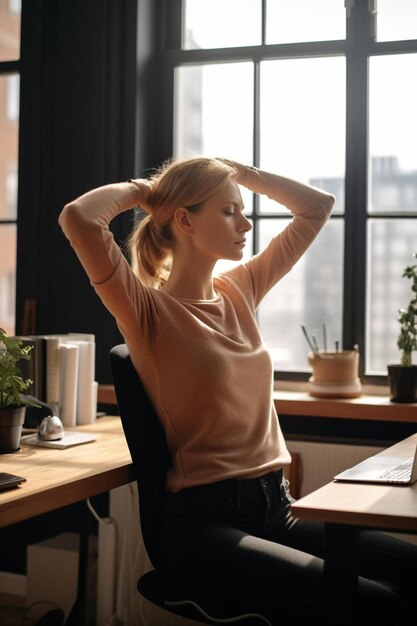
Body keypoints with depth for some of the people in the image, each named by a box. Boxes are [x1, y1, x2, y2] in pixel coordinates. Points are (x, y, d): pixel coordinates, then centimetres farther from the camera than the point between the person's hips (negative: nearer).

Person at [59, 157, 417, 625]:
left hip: (274, 506, 7)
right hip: (203, 520, -7)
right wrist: (139, 189, -2)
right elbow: (78, 217, -21)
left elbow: (317, 206, 23)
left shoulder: (240, 290, 14)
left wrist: (237, 171, 15)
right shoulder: (149, 310, -4)